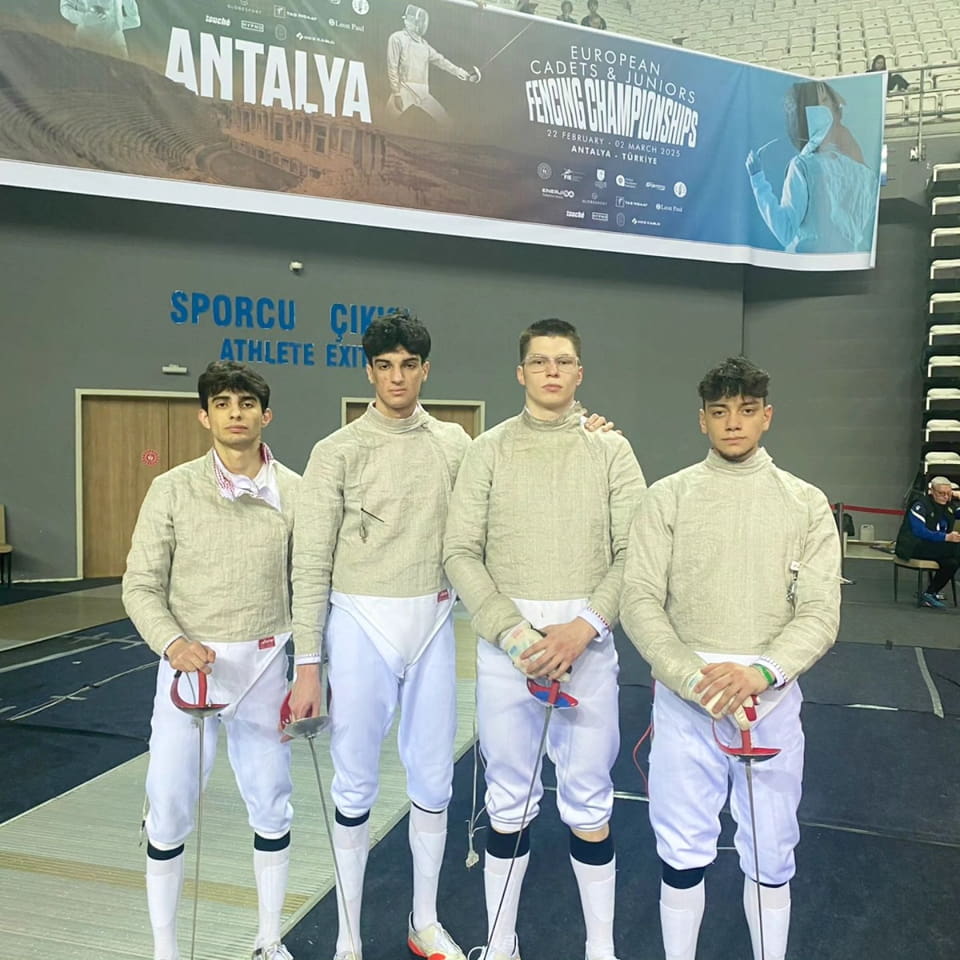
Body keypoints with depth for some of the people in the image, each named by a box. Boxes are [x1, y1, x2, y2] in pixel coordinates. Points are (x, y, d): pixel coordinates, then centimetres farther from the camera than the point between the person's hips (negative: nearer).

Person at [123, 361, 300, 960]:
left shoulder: (293, 491, -3)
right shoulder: (173, 489, -6)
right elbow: (141, 585, -5)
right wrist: (172, 643, -23)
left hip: (265, 664, 1)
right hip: (190, 663, -1)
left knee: (271, 805, 12)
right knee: (169, 808, 8)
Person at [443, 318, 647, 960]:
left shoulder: (610, 449, 3)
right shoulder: (490, 449, 3)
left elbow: (634, 554, -2)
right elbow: (461, 553, -1)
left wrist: (581, 629, -14)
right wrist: (514, 631, -12)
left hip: (588, 637, 0)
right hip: (505, 636, 0)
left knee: (589, 800, 8)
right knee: (510, 799, 12)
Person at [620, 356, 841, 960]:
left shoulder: (807, 503, 2)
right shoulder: (669, 497, 0)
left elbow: (820, 614, -5)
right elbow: (641, 602, -5)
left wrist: (761, 672, -21)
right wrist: (693, 679, -18)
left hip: (772, 698, 1)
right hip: (684, 696, 0)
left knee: (770, 857, 15)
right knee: (683, 853, 12)